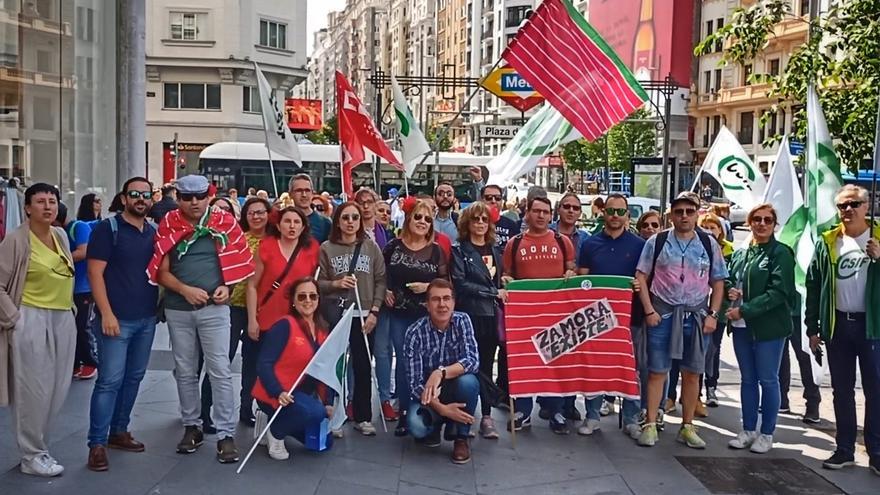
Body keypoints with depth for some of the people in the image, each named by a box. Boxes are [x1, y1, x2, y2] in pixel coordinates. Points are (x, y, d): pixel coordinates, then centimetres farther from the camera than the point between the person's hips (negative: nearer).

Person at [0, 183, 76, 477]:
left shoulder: (61, 235, 9)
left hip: (64, 319, 7)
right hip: (32, 320, -7)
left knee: (57, 389, 10)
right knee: (34, 390, 0)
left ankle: (35, 445, 27)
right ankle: (31, 456, 14)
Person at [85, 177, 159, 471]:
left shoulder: (154, 232, 11)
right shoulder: (107, 228, -7)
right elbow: (95, 273, -11)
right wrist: (106, 313, -18)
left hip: (147, 318, 6)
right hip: (117, 318, -6)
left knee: (133, 378, 12)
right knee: (110, 381, -6)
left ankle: (119, 432, 25)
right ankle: (97, 443, 2)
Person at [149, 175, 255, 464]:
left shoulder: (223, 223, 1)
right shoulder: (168, 227, 3)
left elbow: (238, 261, 7)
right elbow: (162, 271, 1)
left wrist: (227, 286, -8)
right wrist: (186, 290, -14)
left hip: (214, 308, -2)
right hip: (178, 310, 2)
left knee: (220, 371, -4)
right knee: (185, 372, 11)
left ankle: (226, 434, 1)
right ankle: (192, 426, 25)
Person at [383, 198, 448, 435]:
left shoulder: (436, 250, 2)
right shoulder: (393, 246, 3)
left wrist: (428, 287, -14)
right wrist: (384, 291, -4)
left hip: (426, 315, 0)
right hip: (399, 314, 1)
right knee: (403, 362, 3)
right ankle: (403, 413, 10)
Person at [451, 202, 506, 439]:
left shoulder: (495, 249, 15)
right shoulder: (459, 250, -2)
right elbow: (460, 284, -12)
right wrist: (494, 293, -13)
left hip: (492, 316, 5)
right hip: (469, 315, -4)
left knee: (487, 366, 8)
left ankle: (486, 416, 15)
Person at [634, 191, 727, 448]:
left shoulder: (709, 244, 7)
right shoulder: (657, 242, 1)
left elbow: (718, 282, 10)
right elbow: (641, 277, 0)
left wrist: (713, 315, 0)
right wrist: (649, 311, -7)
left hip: (697, 316, 2)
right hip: (663, 314, -2)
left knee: (692, 373, 8)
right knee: (657, 371, 2)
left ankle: (687, 427, 19)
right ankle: (650, 425, 10)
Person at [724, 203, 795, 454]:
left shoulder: (781, 253, -8)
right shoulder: (739, 254, 11)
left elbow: (779, 292, -16)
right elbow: (729, 281, 23)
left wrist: (744, 310, -18)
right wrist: (730, 290, -1)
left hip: (769, 327, -6)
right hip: (742, 327, 6)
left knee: (768, 380, 4)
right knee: (748, 379, 13)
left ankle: (767, 434, 15)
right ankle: (748, 430, 23)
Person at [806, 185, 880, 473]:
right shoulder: (827, 243, 4)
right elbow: (813, 286, 5)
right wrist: (812, 328, 2)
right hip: (837, 325, 3)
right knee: (842, 391, 10)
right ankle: (845, 449, 18)